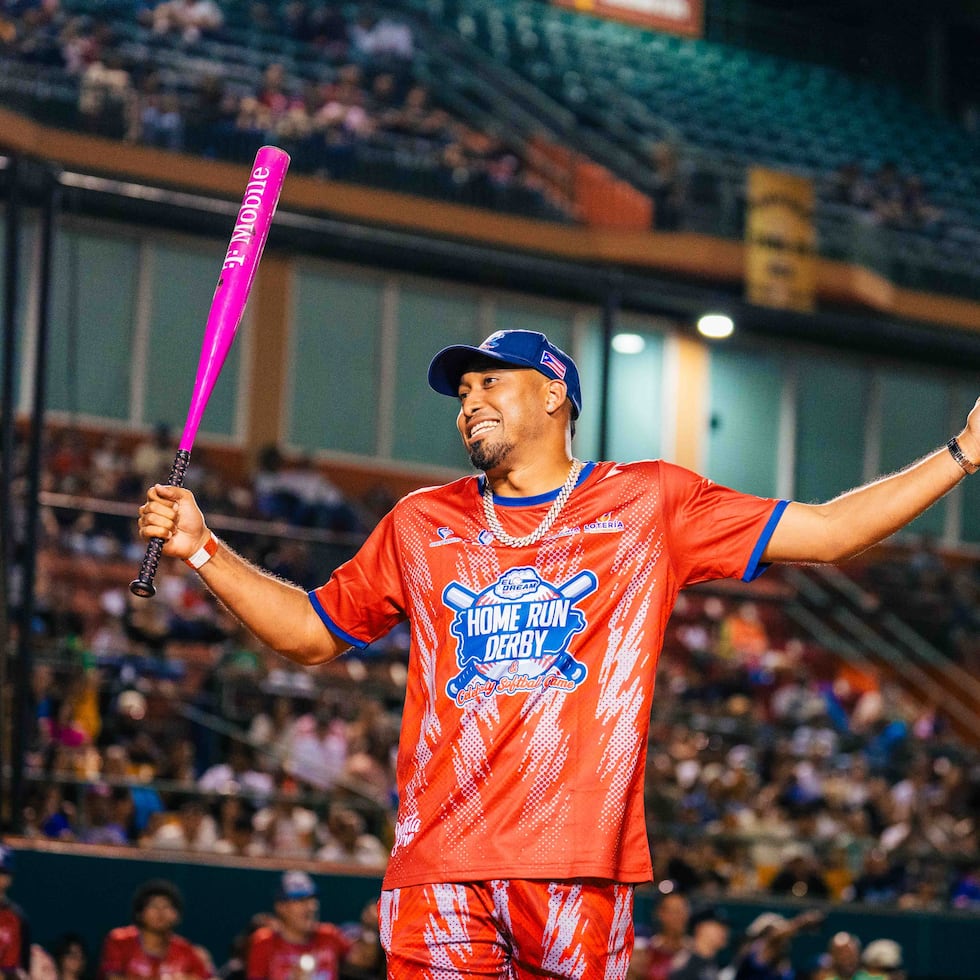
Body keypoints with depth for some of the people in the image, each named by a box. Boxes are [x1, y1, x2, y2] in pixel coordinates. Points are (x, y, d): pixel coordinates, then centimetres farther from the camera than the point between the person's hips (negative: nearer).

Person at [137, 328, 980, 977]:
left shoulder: (650, 502, 10)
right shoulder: (421, 525, 18)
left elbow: (825, 531, 9)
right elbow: (312, 632, 27)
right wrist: (203, 549, 17)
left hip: (582, 866, -2)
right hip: (442, 866, 2)